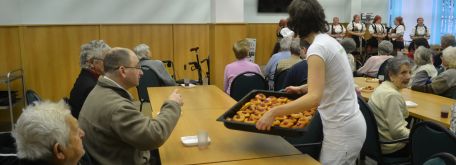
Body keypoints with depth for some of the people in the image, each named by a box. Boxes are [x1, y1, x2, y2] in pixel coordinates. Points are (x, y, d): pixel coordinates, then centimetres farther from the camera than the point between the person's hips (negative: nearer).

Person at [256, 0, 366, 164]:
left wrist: (273, 112, -31)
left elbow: (314, 98, -31)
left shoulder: (317, 48, -20)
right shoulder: (329, 40, 8)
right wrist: (302, 88, 30)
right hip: (348, 123, 9)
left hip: (342, 129, -9)